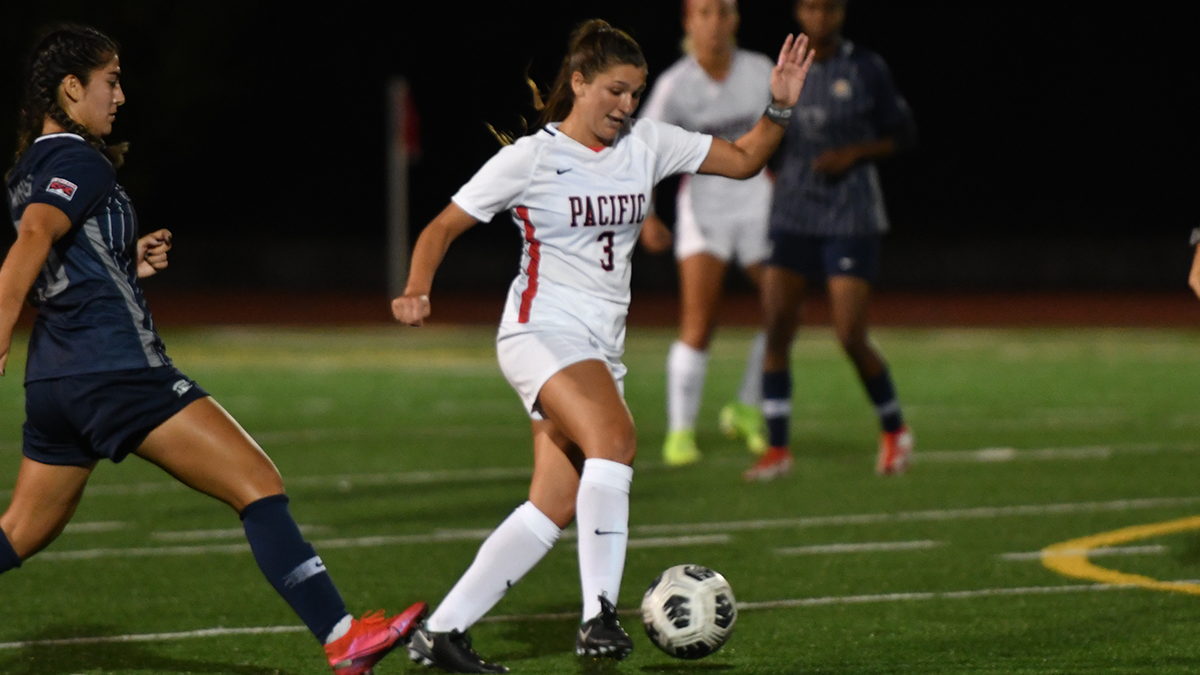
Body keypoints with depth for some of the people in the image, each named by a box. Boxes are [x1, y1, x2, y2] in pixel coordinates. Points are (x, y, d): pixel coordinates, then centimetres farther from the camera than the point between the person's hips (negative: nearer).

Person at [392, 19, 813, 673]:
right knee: (614, 437, -32)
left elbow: (743, 160, 15)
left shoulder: (646, 143, 9)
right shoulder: (530, 157, -5)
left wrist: (778, 108, -3)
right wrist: (417, 292, -19)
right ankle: (599, 615, -35)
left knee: (555, 508, 0)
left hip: (600, 348, 7)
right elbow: (442, 227, -2)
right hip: (541, 331, -7)